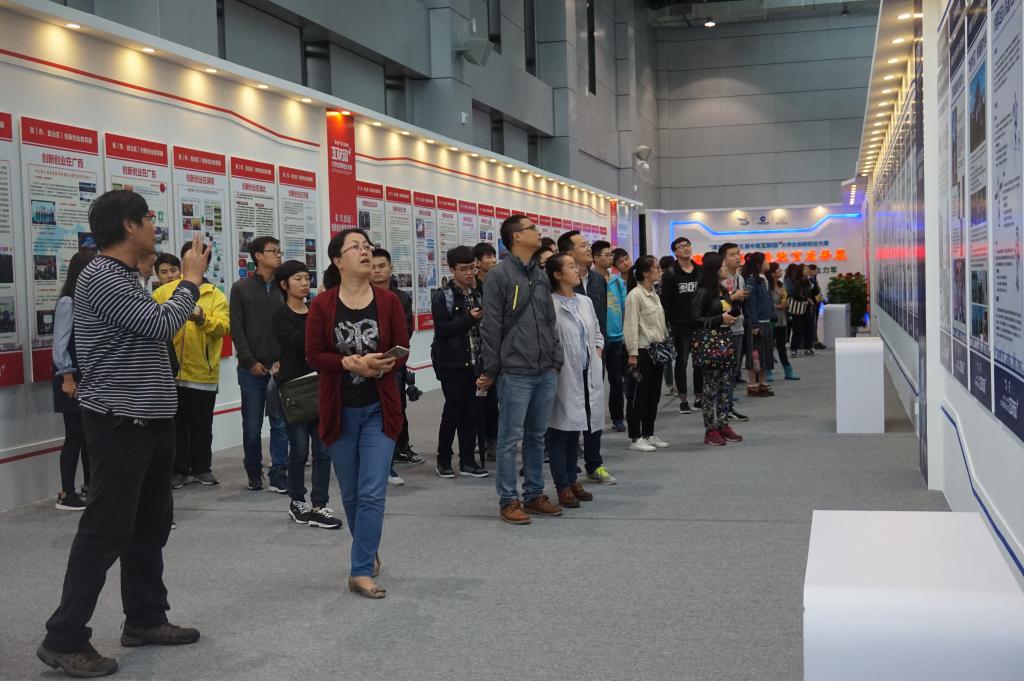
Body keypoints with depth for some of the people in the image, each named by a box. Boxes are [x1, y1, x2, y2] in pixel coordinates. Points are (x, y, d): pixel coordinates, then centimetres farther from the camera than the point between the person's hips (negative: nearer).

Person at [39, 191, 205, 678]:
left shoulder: (125, 277, 16)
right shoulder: (100, 277, -15)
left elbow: (155, 326, 15)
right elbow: (160, 325, -20)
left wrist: (188, 280, 11)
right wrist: (191, 280, -7)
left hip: (150, 418, 10)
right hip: (120, 422, -10)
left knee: (150, 524, 15)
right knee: (106, 529, -6)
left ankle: (144, 619, 26)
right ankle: (64, 639, 1)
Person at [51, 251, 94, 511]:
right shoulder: (68, 302, -11)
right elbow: (60, 344, -14)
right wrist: (67, 377, -15)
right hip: (73, 377, -7)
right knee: (75, 434, -4)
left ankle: (89, 485, 23)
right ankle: (66, 495, 2)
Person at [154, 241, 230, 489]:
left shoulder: (215, 295, 4)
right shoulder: (165, 291, 5)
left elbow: (223, 326, -11)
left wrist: (202, 318, -28)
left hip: (202, 372, 0)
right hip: (172, 369, 0)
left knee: (202, 424, 10)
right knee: (176, 423, 7)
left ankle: (202, 468, 21)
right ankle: (178, 470, 17)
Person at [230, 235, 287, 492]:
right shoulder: (241, 288, 5)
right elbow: (237, 329, 0)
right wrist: (250, 362, -8)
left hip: (280, 368, 1)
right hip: (252, 368, -1)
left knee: (280, 423, -2)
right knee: (252, 425, 5)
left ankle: (279, 475, 2)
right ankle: (254, 473, 20)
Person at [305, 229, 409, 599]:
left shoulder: (388, 300, -3)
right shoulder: (322, 305, -6)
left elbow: (402, 349, -2)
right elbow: (314, 355, -7)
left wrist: (381, 365, -22)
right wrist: (352, 363, -23)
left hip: (379, 409, 0)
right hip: (339, 410, 0)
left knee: (372, 492, -7)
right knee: (351, 494, 13)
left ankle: (361, 571, -1)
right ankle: (368, 551, 36)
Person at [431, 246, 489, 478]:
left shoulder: (478, 296, 12)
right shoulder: (442, 297, -4)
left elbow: (483, 329, 15)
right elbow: (442, 329, -14)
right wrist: (469, 319, -22)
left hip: (475, 364, 5)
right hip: (452, 365, -5)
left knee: (472, 413, 7)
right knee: (453, 413, 0)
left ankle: (467, 461, 15)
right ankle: (443, 461, 13)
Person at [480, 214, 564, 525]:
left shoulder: (541, 276, 15)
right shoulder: (500, 275, -7)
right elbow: (491, 327, -9)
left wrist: (556, 360, 12)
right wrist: (491, 370, -9)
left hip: (545, 372, 7)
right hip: (515, 372, -7)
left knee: (537, 436, 13)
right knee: (510, 438, -1)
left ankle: (534, 494, 22)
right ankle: (509, 500, 6)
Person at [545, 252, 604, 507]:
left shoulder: (585, 301, 12)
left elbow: (597, 334, 21)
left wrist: (596, 355, 7)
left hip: (588, 375, 7)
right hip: (564, 376, -7)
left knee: (575, 429, 14)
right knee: (561, 431, 0)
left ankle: (572, 480, 23)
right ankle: (563, 486, 7)